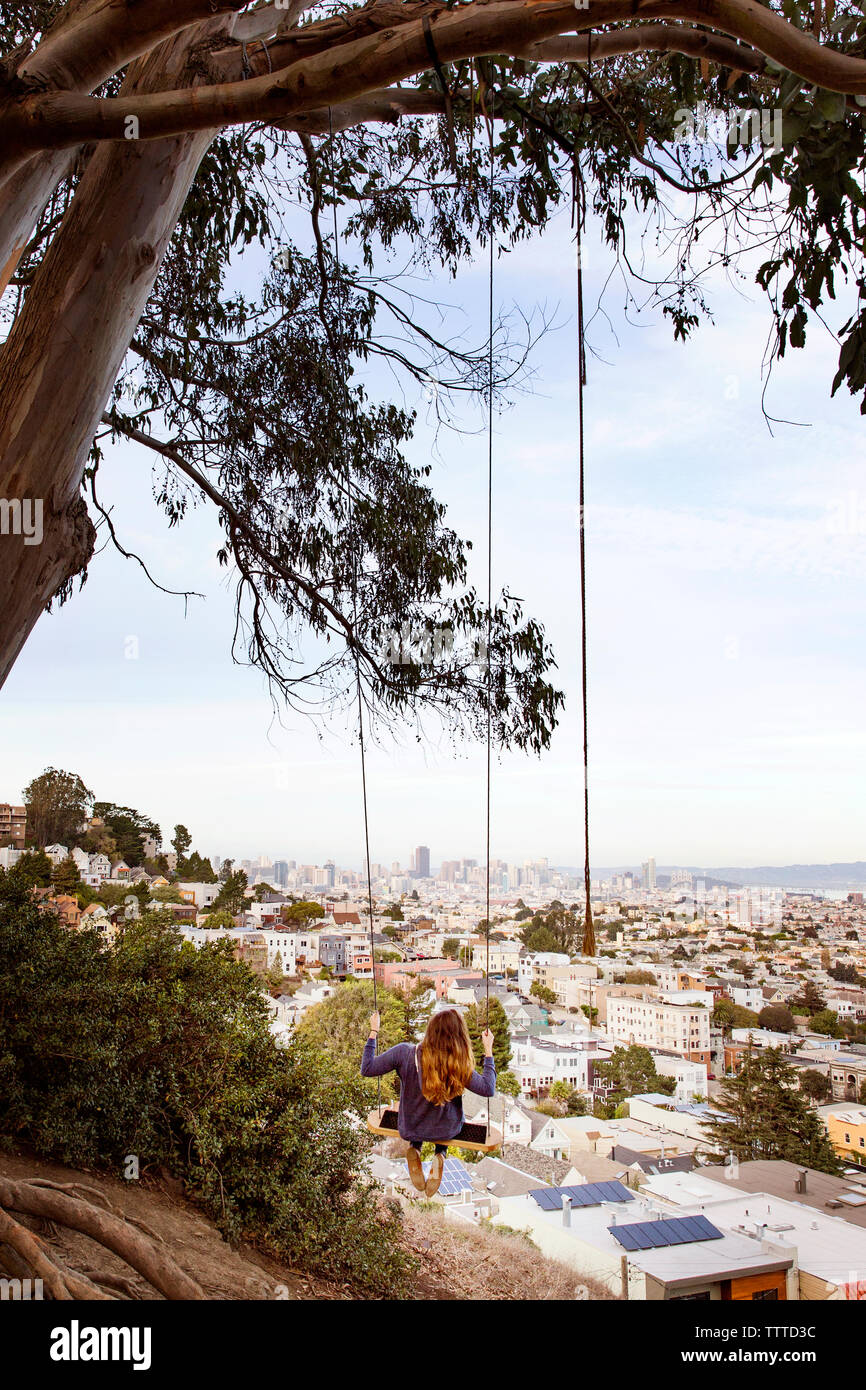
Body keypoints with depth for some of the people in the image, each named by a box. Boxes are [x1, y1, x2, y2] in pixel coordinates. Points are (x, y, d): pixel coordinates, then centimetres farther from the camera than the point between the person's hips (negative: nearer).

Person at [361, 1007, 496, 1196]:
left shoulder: (404, 1053, -25)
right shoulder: (459, 1065, -27)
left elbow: (367, 1069, -15)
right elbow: (488, 1088, -17)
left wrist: (373, 1032, -7)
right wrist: (488, 1050, -10)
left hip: (409, 1129, 1)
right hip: (447, 1131, -1)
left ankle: (415, 1148, 13)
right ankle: (440, 1155, 12)